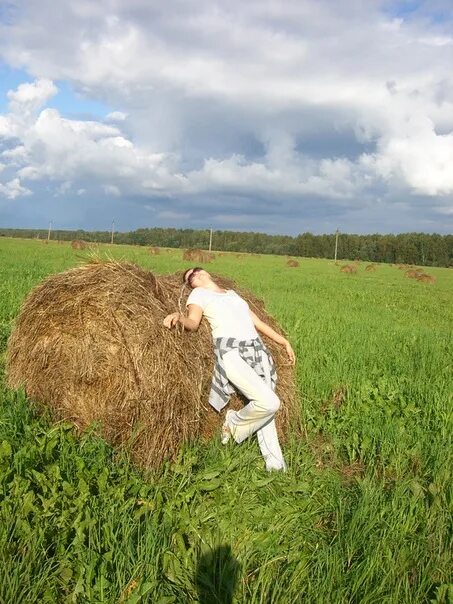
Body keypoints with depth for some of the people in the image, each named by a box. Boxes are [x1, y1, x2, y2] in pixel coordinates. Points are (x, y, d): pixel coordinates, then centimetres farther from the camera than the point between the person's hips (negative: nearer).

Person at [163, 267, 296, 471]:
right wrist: (179, 316, -28)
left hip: (257, 350, 6)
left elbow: (257, 321, 29)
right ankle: (234, 424, 7)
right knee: (269, 403, -20)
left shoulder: (232, 293, 27)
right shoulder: (199, 294, 12)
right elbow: (193, 322, -5)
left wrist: (284, 342, 28)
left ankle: (276, 466, 16)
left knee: (266, 409, 4)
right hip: (231, 351, -5)